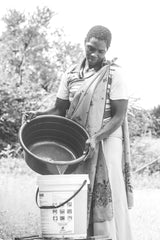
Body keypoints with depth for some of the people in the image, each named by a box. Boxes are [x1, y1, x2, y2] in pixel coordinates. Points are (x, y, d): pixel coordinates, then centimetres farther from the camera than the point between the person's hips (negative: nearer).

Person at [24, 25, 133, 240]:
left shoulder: (113, 74, -4)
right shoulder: (71, 75, 9)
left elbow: (119, 116, -9)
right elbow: (59, 110, 11)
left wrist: (96, 138, -21)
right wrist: (40, 116, -9)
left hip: (106, 143, -4)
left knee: (106, 198, -7)